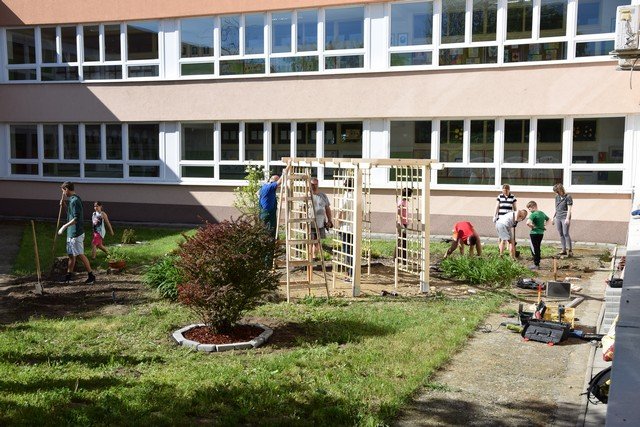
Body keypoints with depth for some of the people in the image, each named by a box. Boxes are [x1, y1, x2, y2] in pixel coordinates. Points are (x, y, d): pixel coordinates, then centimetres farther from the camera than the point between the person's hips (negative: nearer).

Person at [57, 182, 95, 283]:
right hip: (71, 233, 10)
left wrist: (64, 226, -23)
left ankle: (91, 275, 2)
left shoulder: (74, 201, -18)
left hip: (76, 233, -10)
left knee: (80, 255, -4)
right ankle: (68, 276, 22)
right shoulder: (72, 200, 14)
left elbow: (76, 218, -24)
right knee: (71, 255, 14)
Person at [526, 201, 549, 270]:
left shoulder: (533, 214, -17)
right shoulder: (542, 213, 9)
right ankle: (537, 263, 21)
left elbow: (528, 223, -32)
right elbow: (548, 219, 28)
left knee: (534, 249, -1)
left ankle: (536, 265, 1)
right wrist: (544, 225, 17)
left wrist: (532, 227, -15)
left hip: (534, 233, -8)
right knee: (538, 249, 16)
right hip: (541, 233, 8)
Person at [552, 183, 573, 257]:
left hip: (565, 218, -7)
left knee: (565, 233, -11)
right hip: (558, 218, 7)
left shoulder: (568, 197, -6)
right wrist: (553, 217, 20)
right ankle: (564, 250, 11)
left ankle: (570, 250, -6)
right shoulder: (557, 197, 13)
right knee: (561, 234, 6)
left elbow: (569, 208, -10)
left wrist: (567, 218, -18)